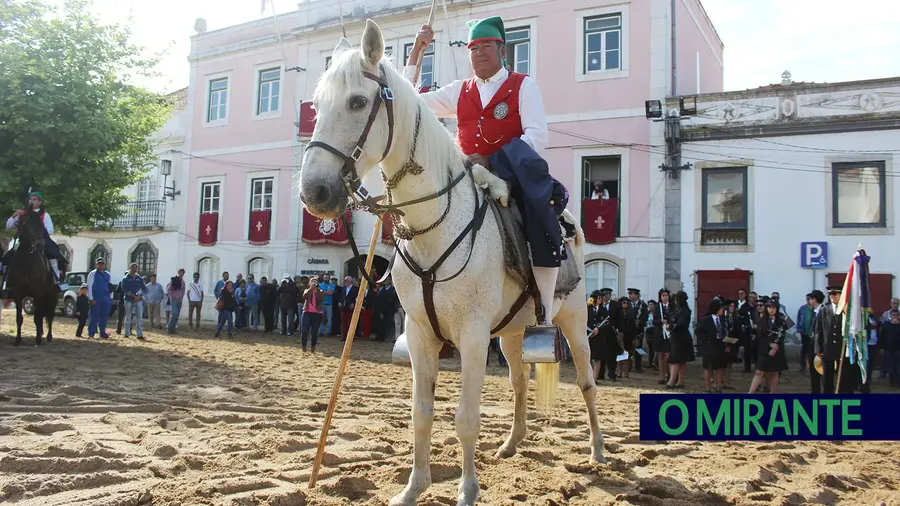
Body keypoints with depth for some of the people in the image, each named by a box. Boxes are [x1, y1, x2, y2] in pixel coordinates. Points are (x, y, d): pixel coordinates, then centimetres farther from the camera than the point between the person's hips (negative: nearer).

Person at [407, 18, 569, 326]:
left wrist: (491, 160, -20)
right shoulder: (459, 91, 19)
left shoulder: (523, 85, 7)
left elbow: (537, 135, -7)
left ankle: (544, 316, -28)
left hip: (514, 176, -4)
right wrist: (416, 51, 14)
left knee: (541, 201, -33)